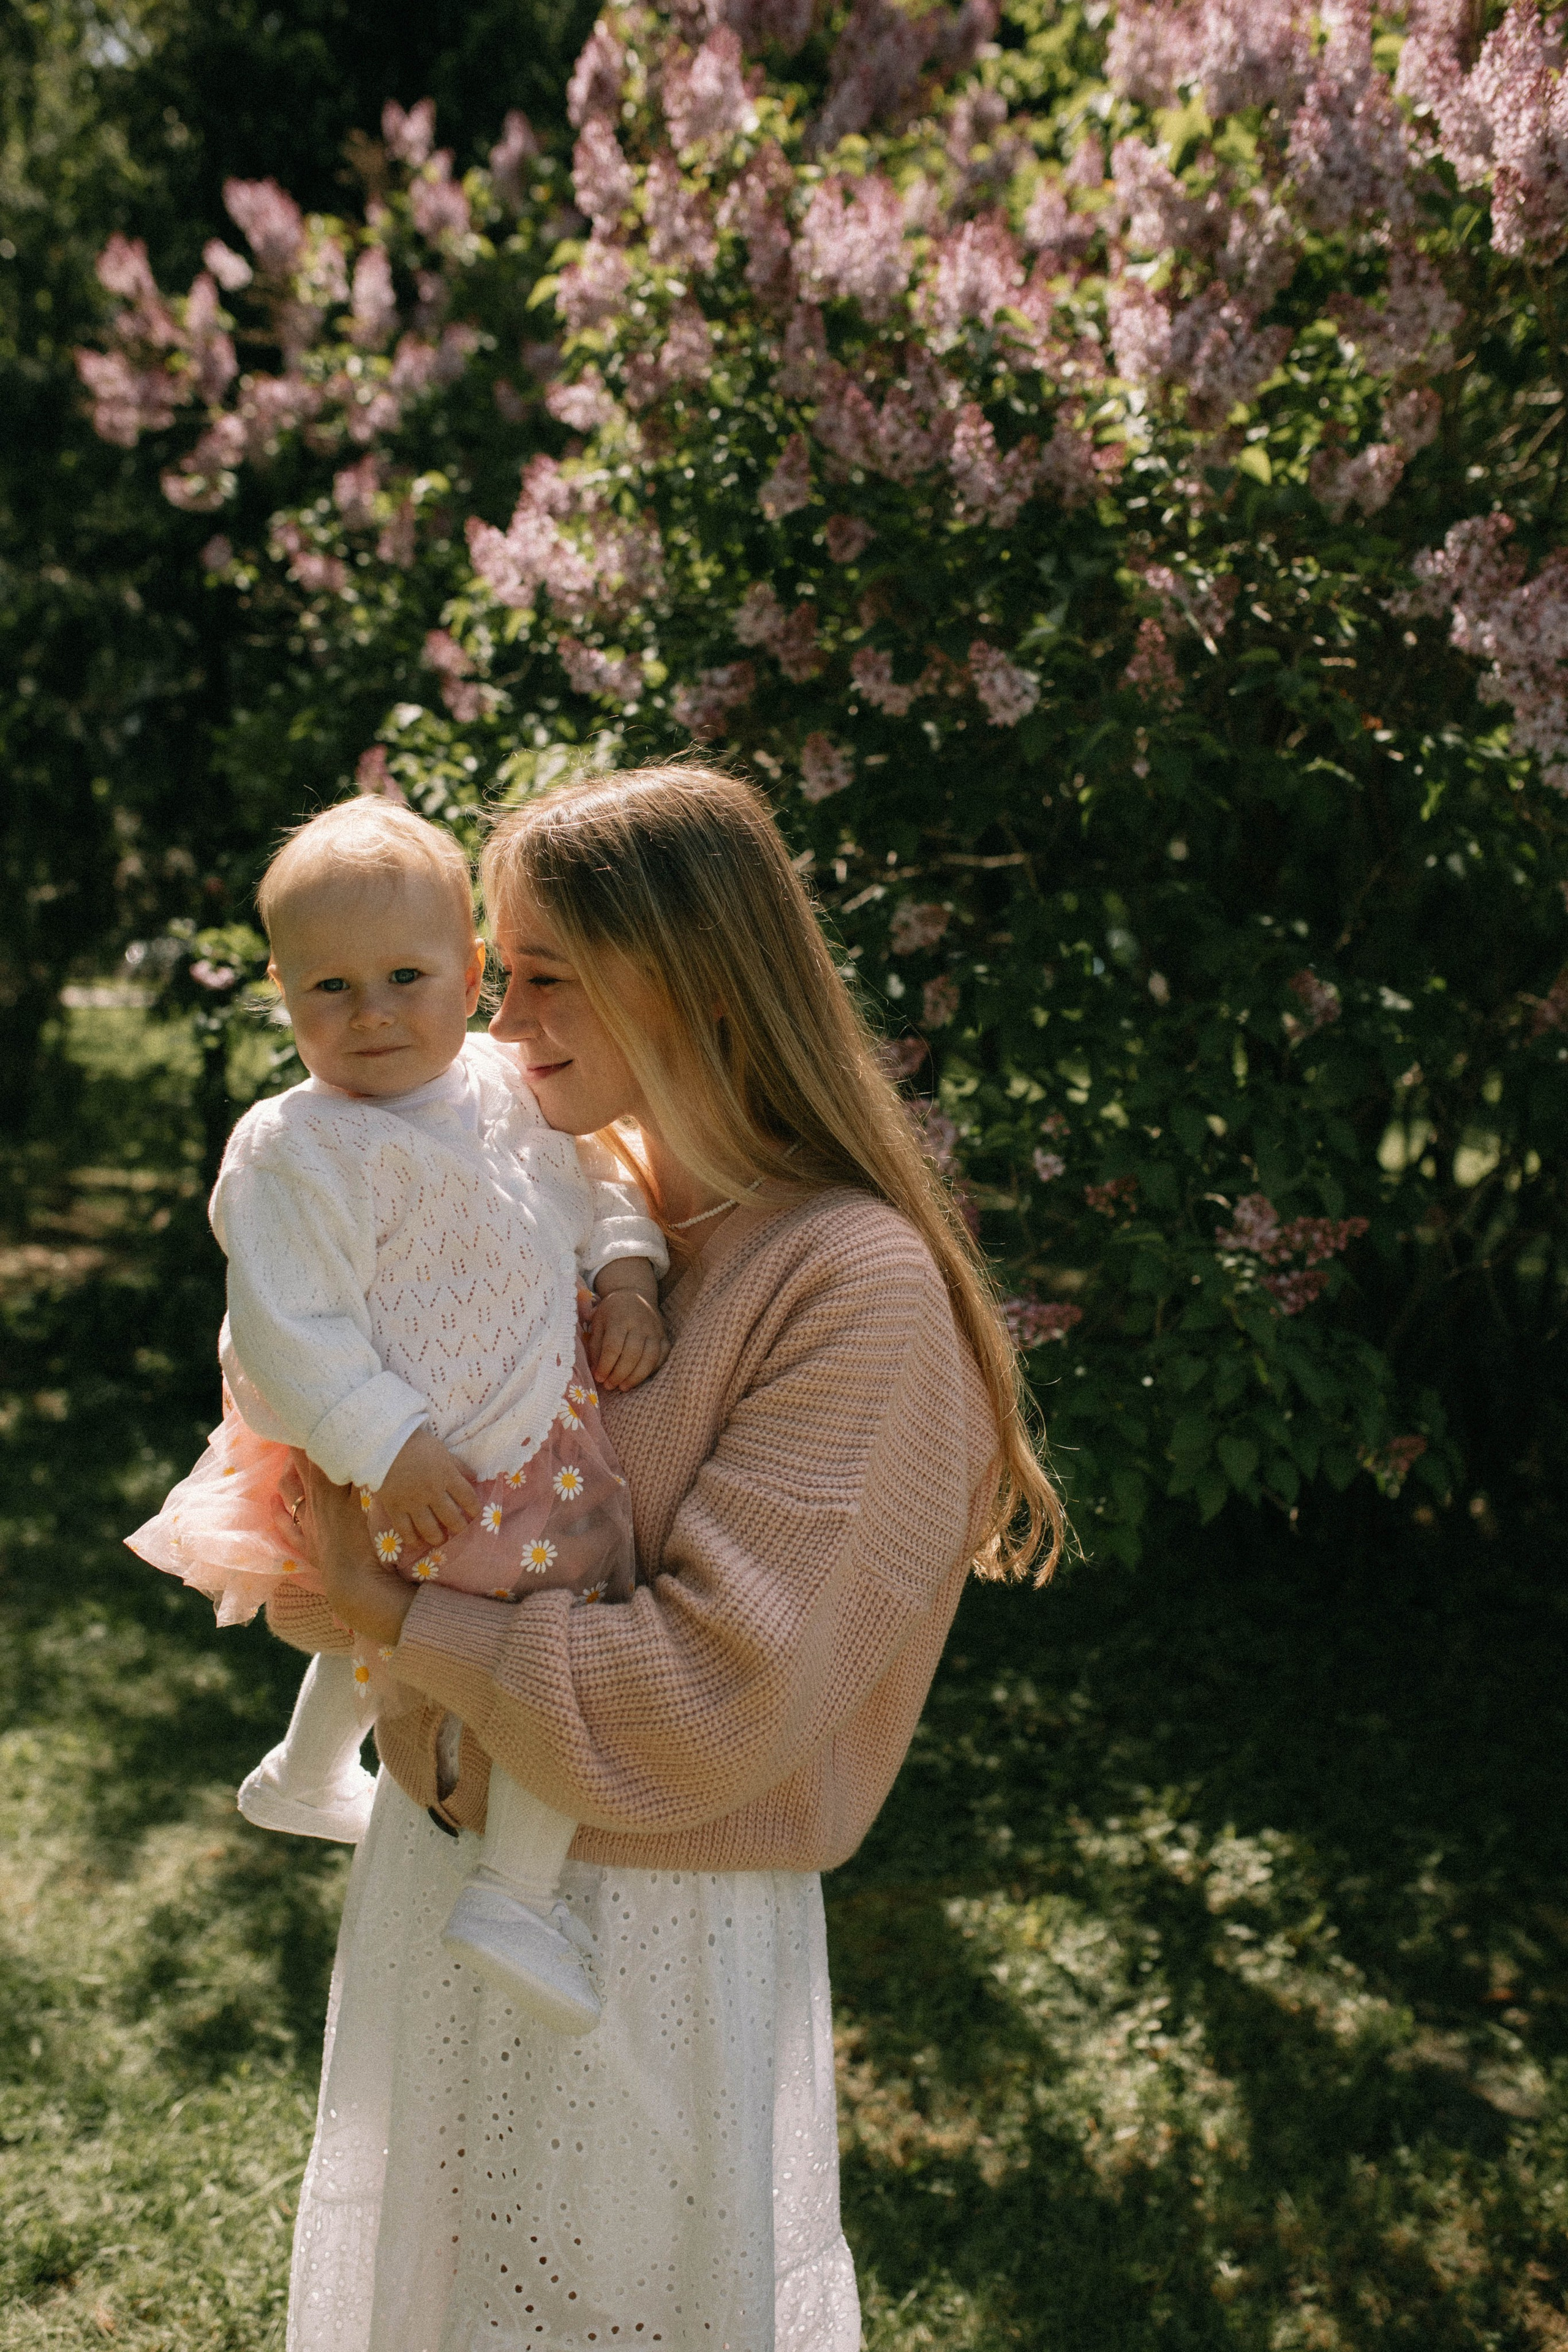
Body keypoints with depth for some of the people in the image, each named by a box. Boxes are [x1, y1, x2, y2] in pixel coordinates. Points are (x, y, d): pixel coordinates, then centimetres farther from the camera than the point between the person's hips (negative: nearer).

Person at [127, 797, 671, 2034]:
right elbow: (288, 1331, -23)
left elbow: (596, 1183, 14)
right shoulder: (295, 1153, -22)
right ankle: (517, 1894, 3)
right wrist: (389, 1446, -26)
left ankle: (307, 1775, 57)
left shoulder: (507, 1086, 1)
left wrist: (629, 1277, -4)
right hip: (447, 1477, -9)